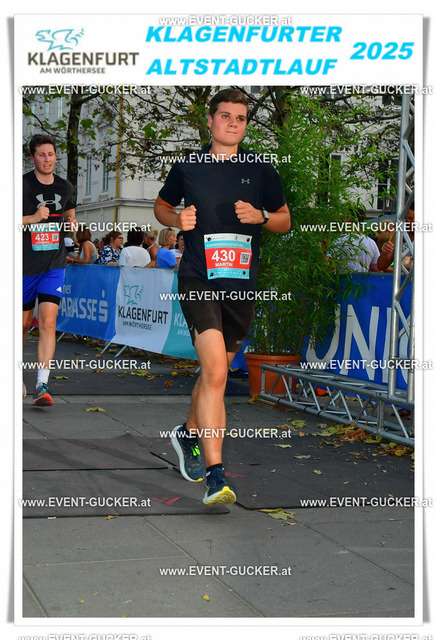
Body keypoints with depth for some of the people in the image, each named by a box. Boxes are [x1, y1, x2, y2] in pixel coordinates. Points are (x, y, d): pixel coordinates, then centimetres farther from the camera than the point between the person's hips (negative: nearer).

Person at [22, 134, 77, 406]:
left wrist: (72, 223, 5)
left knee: (48, 322, -12)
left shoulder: (65, 187, 8)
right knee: (23, 323, 11)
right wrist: (33, 218, -22)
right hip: (25, 265, -2)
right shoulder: (22, 185, -6)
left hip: (54, 265, 2)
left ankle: (42, 385, -15)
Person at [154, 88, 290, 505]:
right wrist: (177, 219, -2)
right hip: (197, 280, -3)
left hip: (242, 284, 3)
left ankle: (189, 434, 45)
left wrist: (260, 216, -6)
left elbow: (285, 221, 16)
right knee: (215, 371, -20)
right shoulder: (187, 167, 6)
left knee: (215, 372, 16)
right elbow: (161, 206, 21)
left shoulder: (261, 171, 8)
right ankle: (215, 475, -23)